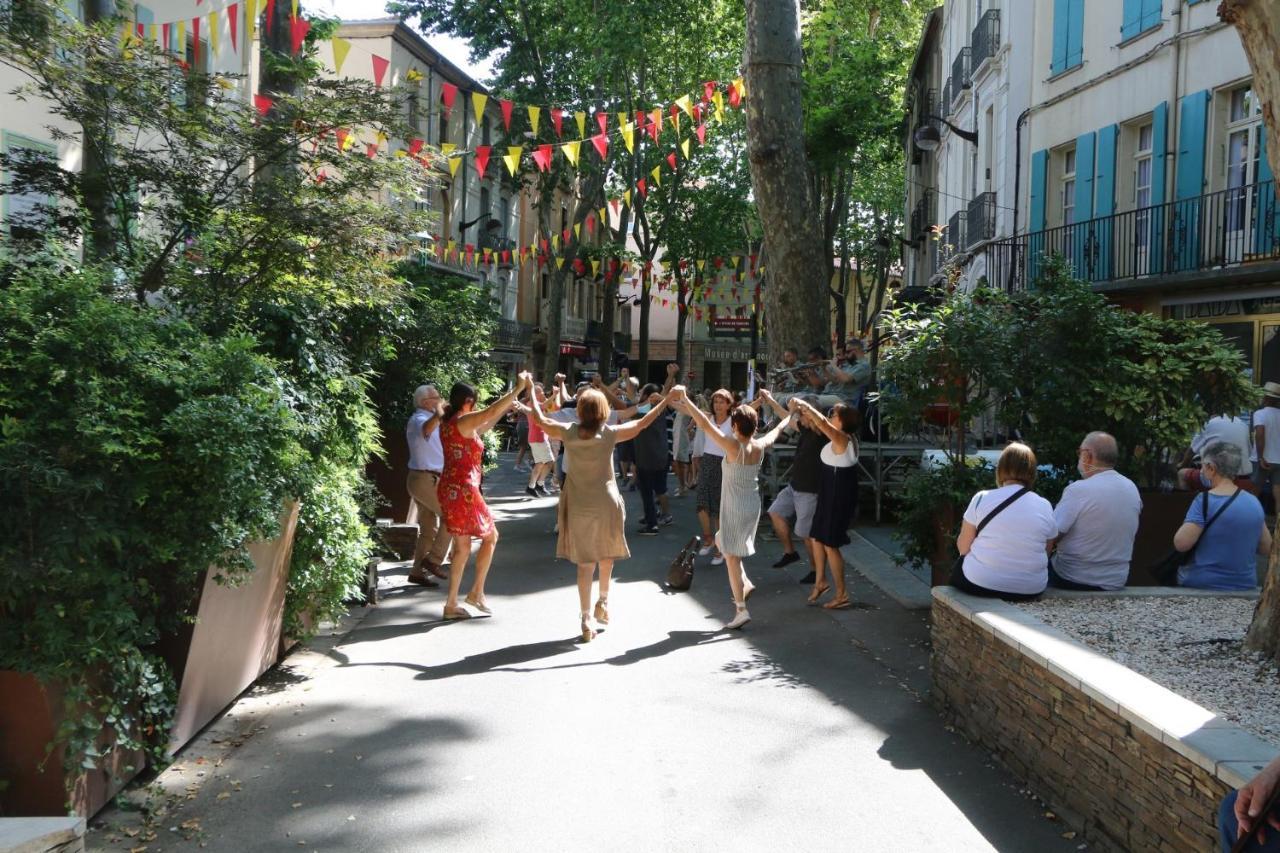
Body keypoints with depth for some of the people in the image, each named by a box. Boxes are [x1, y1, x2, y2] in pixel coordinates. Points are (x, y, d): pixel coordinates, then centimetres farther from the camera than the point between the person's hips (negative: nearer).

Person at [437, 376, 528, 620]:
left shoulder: (447, 422, 12)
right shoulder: (463, 421, -14)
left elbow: (480, 430, 26)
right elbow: (492, 410, -25)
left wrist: (506, 408, 25)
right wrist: (518, 389, -17)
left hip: (449, 489, 9)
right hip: (463, 490, -9)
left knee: (462, 547, 13)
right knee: (490, 536, 9)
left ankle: (451, 604, 14)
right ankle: (477, 592, 10)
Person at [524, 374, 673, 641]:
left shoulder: (568, 432, -7)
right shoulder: (609, 434, -11)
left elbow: (540, 420, 8)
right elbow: (642, 423, -2)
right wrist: (667, 399, 7)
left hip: (578, 507, 1)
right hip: (606, 504, -1)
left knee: (585, 563, 5)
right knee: (606, 557, 23)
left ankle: (587, 620, 3)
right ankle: (603, 602, 32)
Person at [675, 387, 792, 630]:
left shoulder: (733, 446, -19)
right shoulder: (760, 446, -1)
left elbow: (705, 424, -26)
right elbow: (777, 430, 20)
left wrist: (685, 399, -25)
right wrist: (790, 416, 39)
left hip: (735, 510, -7)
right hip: (753, 507, 7)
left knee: (731, 556, 0)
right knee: (721, 541, 28)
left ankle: (741, 609, -1)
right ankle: (745, 583, 21)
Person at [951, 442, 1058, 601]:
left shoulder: (981, 498, -8)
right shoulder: (1045, 507, -2)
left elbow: (963, 547, -3)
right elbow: (1045, 553, 6)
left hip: (980, 583, -3)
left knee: (960, 566, 28)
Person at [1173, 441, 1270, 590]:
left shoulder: (1205, 500, -16)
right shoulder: (1254, 503, 2)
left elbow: (1181, 544, -20)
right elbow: (1267, 548, 11)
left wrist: (1187, 525, -1)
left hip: (1203, 585, -6)